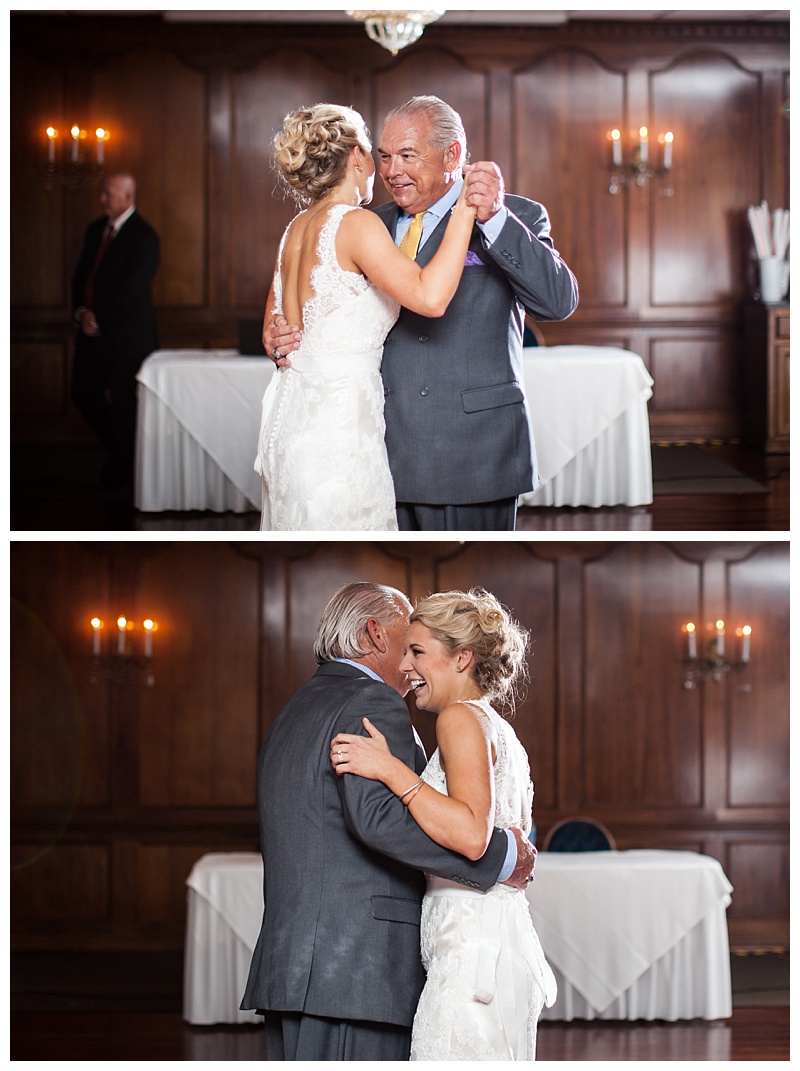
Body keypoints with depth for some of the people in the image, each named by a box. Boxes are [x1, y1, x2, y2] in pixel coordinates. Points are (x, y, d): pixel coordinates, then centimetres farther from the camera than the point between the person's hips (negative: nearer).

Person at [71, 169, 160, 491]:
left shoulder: (143, 237, -13)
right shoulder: (96, 229, 12)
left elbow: (131, 290, -18)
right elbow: (80, 276, 13)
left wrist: (99, 320, -14)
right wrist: (81, 312, -5)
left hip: (126, 334, -8)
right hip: (93, 331, 8)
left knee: (123, 401, 1)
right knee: (84, 393, 7)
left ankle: (120, 471, 14)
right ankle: (124, 449, 26)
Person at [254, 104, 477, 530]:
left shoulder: (296, 228, 12)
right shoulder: (356, 223, -12)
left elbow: (272, 331, 22)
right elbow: (430, 297, -25)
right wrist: (465, 211, -19)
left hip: (288, 412, 9)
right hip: (338, 417, -9)